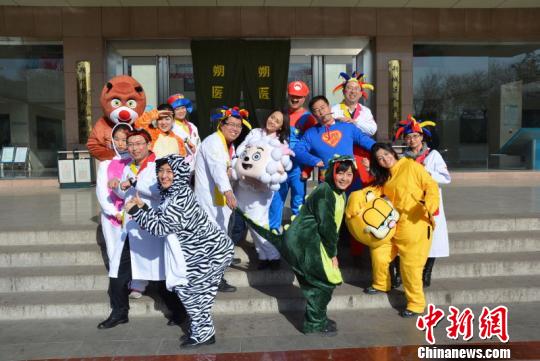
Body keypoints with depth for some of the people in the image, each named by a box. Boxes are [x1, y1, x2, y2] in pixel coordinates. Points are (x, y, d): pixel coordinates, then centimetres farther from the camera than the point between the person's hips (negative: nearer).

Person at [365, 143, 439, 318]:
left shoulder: (411, 166, -6)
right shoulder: (384, 178, 15)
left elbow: (431, 185, -12)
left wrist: (430, 205, -27)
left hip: (416, 224, -7)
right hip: (395, 223, 7)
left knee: (410, 265, -4)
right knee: (378, 252, 10)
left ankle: (416, 304, 12)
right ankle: (381, 285, 35)